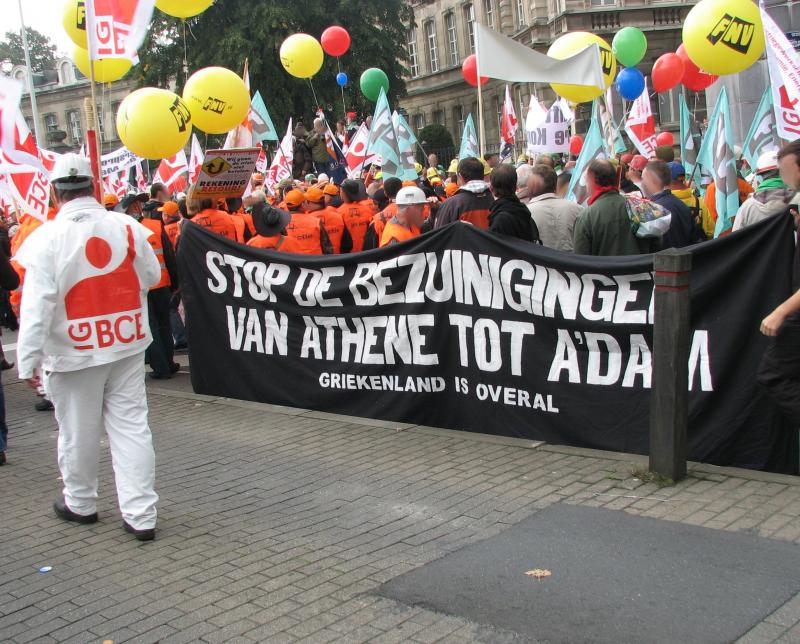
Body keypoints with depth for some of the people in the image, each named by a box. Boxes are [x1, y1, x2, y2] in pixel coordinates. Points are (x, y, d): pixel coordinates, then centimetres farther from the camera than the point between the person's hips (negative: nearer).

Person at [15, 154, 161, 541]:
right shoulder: (128, 227, -6)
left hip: (74, 350, -2)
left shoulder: (46, 238, -14)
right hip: (127, 345, 3)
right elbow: (152, 277, 7)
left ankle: (79, 503, 34)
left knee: (78, 431, 14)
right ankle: (140, 515, 8)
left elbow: (37, 304, -16)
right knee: (131, 426, 7)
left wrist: (28, 358, -11)